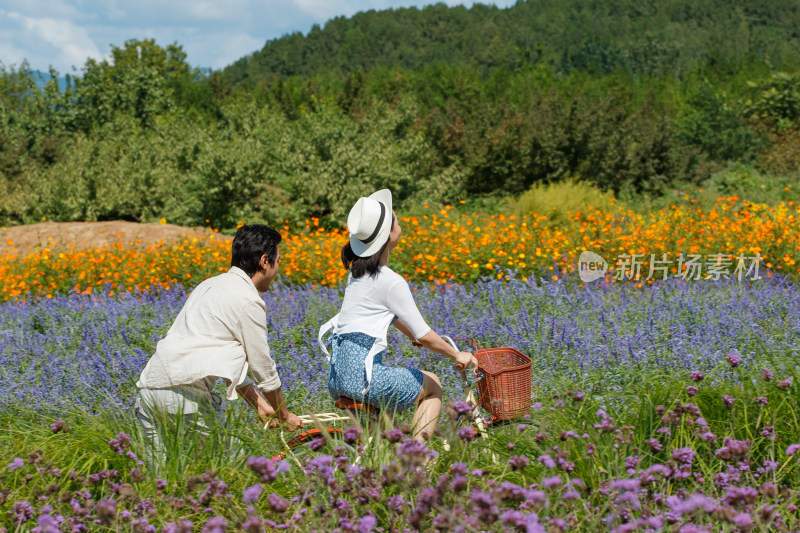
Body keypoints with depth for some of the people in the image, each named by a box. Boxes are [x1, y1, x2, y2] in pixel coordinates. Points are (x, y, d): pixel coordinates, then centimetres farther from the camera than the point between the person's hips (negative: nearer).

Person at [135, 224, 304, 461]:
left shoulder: (210, 285, 23)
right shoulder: (248, 300, -4)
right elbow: (263, 368, 4)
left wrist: (259, 405, 28)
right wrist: (284, 416, 18)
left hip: (147, 389, 8)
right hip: (184, 393, -8)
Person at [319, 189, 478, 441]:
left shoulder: (357, 272, 11)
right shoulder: (392, 283, -14)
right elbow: (424, 336, -9)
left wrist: (416, 337, 38)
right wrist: (457, 356, 6)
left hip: (337, 376, 8)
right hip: (362, 376, -8)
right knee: (433, 385, 16)